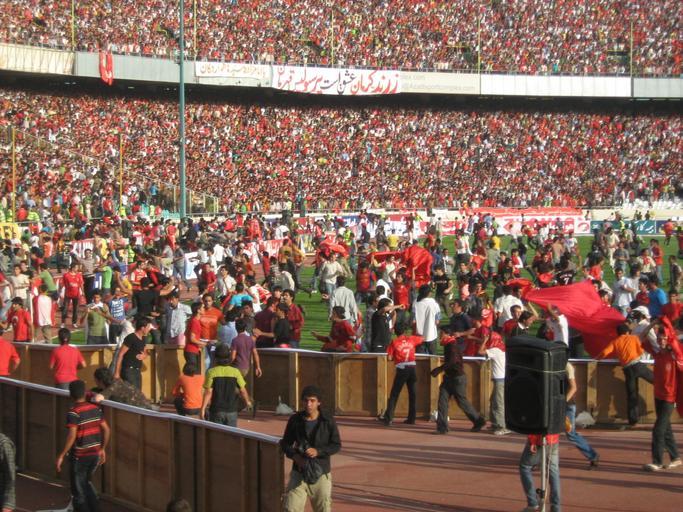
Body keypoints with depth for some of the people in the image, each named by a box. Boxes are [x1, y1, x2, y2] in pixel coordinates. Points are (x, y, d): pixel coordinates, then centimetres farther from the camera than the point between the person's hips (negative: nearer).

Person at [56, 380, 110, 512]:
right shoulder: (95, 409, 2)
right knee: (86, 482, 27)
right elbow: (106, 430, 5)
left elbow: (72, 436, -24)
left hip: (80, 456, -6)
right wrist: (102, 449, 17)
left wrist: (61, 455, -19)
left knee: (78, 489, 7)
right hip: (95, 454, 6)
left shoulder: (73, 413, -16)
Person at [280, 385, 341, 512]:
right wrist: (294, 455, -13)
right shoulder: (295, 420, -1)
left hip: (321, 472, -1)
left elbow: (336, 445, -1)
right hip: (299, 472, 1)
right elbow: (285, 443, 9)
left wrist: (318, 451, -18)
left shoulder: (328, 421, -5)